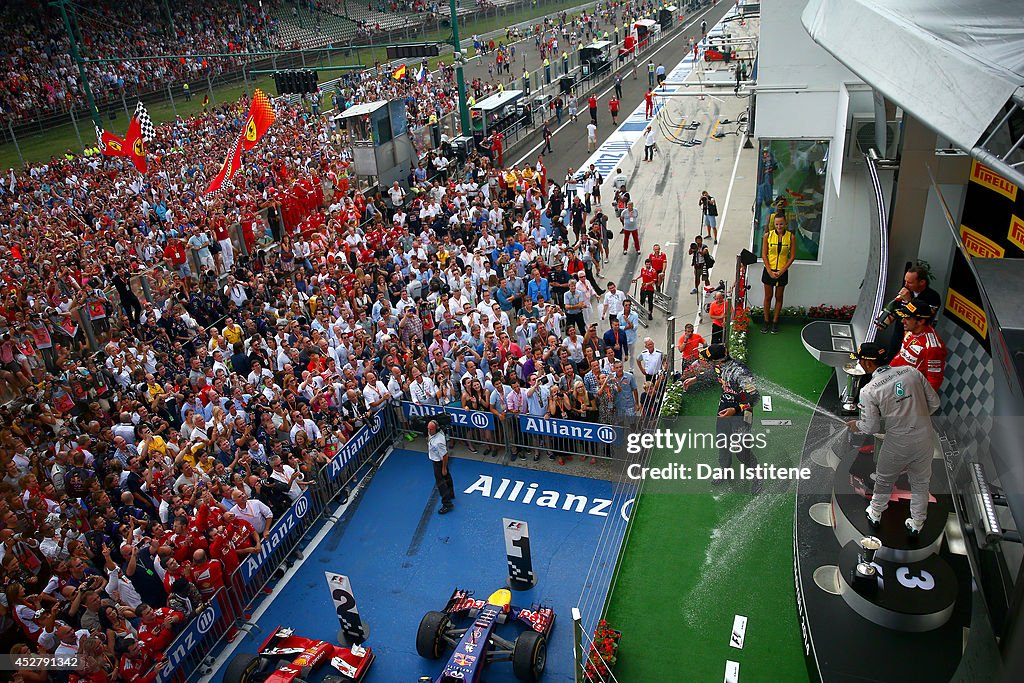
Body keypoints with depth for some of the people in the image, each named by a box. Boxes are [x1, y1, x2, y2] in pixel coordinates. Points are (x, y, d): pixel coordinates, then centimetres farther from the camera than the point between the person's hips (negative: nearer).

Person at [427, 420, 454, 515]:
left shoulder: (438, 441, -40)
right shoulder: (436, 431, -15)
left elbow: (445, 455, -31)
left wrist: (444, 468, -19)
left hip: (439, 462, -10)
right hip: (436, 459, 10)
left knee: (440, 482, 2)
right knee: (446, 477, 28)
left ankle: (447, 504, 13)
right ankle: (450, 494, 50)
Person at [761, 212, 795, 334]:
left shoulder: (791, 237, -6)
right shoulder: (768, 235, -6)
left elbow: (792, 256, -3)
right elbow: (764, 255, -4)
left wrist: (781, 271, -11)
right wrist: (770, 271, -11)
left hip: (782, 271, 0)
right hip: (769, 270, 0)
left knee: (778, 297, 10)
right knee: (768, 297, 9)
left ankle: (775, 322, 21)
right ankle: (766, 321, 19)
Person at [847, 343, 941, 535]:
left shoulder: (868, 391, -16)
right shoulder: (911, 371, -5)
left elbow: (871, 427, -10)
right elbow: (934, 403, 2)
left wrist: (856, 425, 11)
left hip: (898, 443, -3)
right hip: (926, 438, 3)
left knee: (884, 480, 22)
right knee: (921, 483, 22)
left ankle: (875, 514, 42)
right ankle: (917, 523, 37)